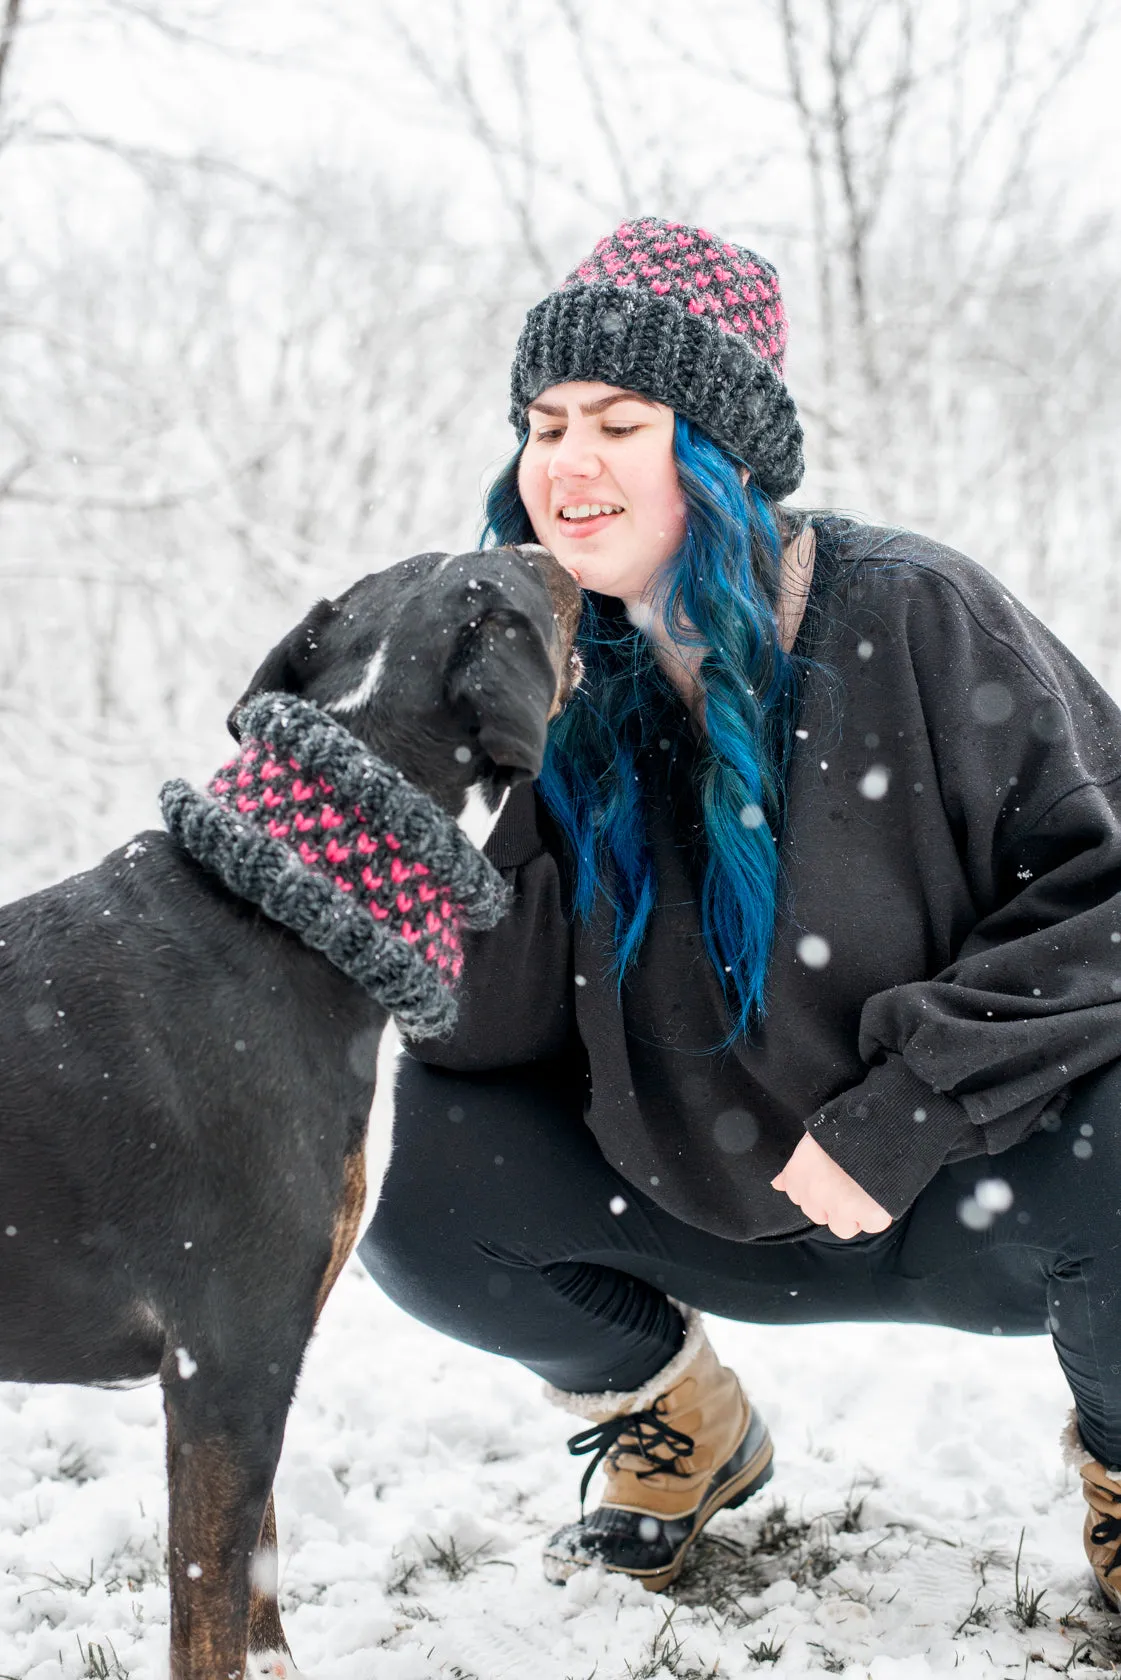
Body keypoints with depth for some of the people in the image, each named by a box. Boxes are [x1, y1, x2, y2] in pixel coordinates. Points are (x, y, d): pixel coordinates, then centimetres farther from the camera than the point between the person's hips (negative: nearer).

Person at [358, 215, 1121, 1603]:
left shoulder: (912, 621, -14)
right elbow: (496, 1022, -9)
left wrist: (903, 1115, -24)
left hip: (958, 1200, -3)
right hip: (706, 1212, 4)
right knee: (417, 1173, -17)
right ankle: (679, 1431, 14)